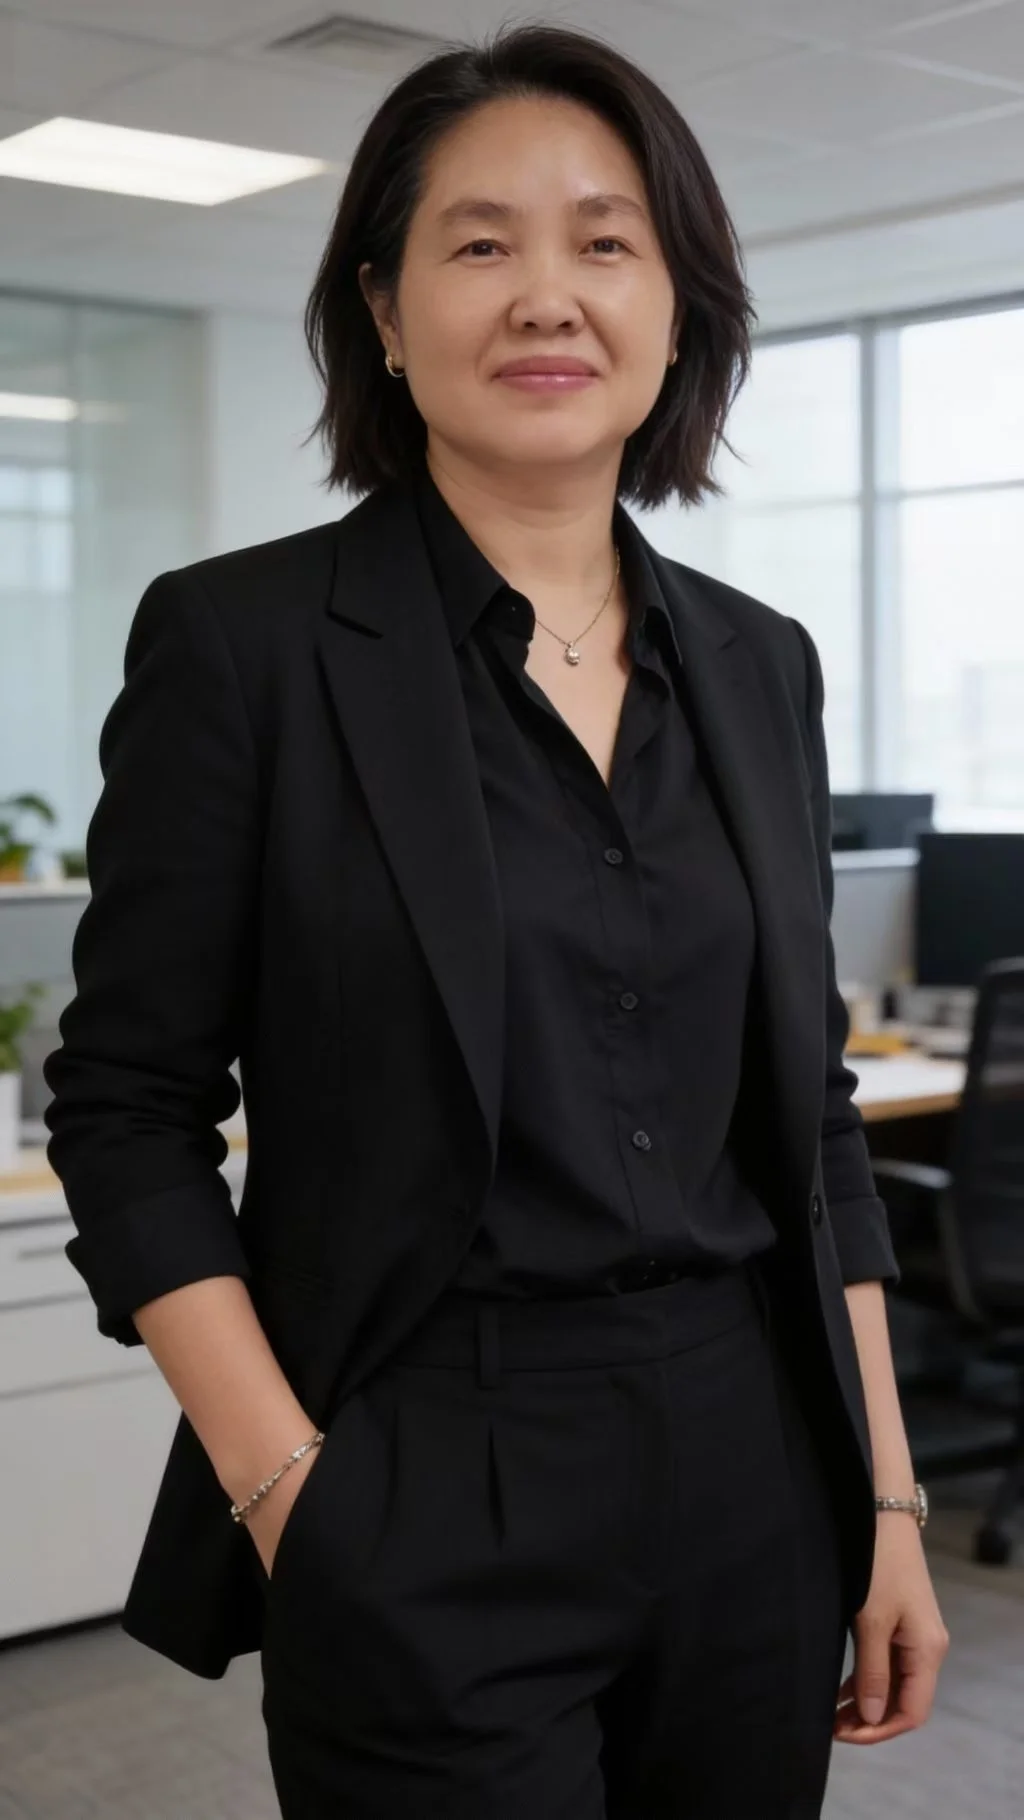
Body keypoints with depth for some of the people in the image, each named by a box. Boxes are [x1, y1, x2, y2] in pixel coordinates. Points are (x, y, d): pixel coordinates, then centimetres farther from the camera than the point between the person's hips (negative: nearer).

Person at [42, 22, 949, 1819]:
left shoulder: (759, 663, 7)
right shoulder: (243, 640, -7)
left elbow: (809, 1109, 10)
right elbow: (129, 1115, -6)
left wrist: (888, 1497, 8)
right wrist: (290, 1495, -13)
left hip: (755, 1483, 5)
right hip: (433, 1513, -4)